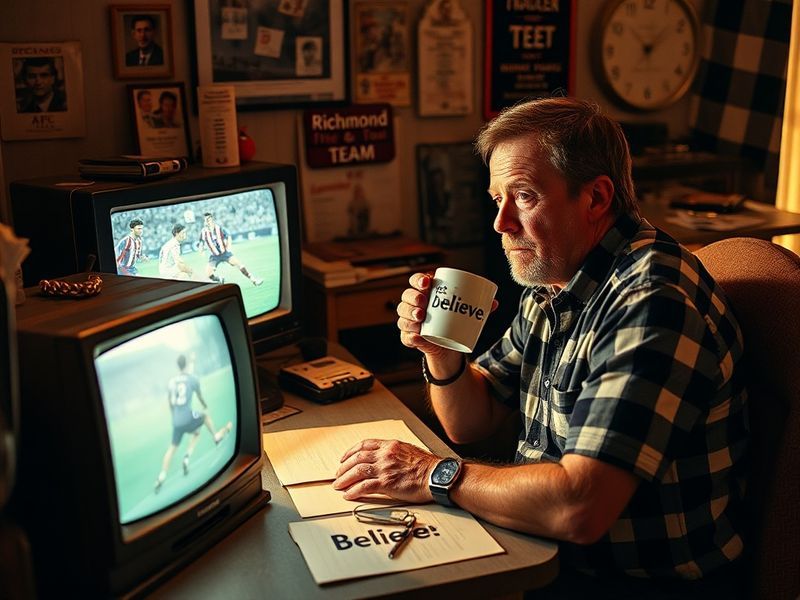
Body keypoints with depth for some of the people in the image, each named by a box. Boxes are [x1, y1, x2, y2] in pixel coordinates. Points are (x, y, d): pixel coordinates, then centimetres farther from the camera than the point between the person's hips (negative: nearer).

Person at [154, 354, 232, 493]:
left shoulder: (171, 382, 6)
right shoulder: (193, 379, -4)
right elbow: (200, 397, 14)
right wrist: (205, 405, 36)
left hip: (176, 421, 4)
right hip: (188, 418, -4)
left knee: (172, 447, 15)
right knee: (205, 416, 24)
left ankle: (162, 477, 9)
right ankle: (217, 437, 42)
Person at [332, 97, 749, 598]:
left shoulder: (652, 302, -25)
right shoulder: (553, 283, 5)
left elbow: (579, 509, -32)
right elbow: (471, 423, 10)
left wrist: (435, 475, -20)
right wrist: (441, 353, -10)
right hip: (551, 545, 8)